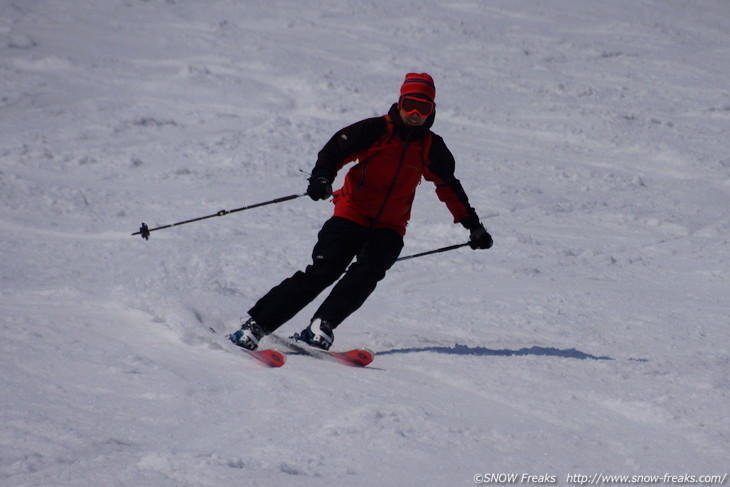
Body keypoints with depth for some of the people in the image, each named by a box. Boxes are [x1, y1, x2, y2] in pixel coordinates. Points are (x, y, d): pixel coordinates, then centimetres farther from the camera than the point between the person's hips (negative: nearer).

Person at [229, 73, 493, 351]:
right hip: (351, 216, -3)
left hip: (389, 228, 3)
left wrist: (474, 225, 27)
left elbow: (449, 188, 22)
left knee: (366, 273, -27)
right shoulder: (376, 131, -3)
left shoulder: (432, 148, 8)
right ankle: (255, 325, -16)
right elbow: (336, 149, -7)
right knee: (322, 271, -18)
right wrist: (322, 177, -28)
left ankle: (321, 327, -29)